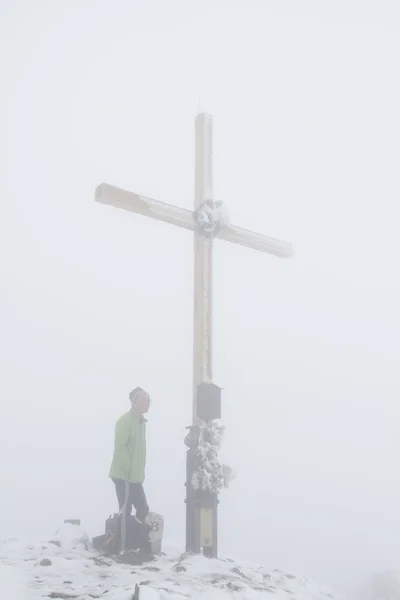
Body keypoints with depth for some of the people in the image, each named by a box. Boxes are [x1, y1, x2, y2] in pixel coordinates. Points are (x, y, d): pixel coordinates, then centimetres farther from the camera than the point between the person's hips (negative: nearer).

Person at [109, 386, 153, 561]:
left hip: (135, 477, 9)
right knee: (126, 511, -7)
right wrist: (129, 470, -19)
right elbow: (120, 447, -20)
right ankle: (123, 551, -4)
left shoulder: (140, 422, 17)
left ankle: (143, 550, 15)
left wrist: (138, 472, 16)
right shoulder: (125, 421, -12)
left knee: (142, 510, 10)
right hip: (124, 475, -9)